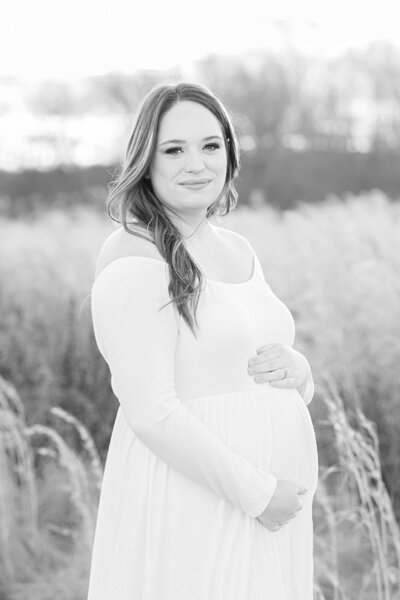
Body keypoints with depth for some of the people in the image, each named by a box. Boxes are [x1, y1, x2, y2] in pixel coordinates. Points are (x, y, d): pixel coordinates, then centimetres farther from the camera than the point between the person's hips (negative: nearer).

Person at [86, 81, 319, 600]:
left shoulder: (237, 251, 11)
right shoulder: (133, 261, -15)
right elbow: (152, 411, -20)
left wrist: (293, 370, -5)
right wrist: (257, 493, -17)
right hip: (186, 501, -8)